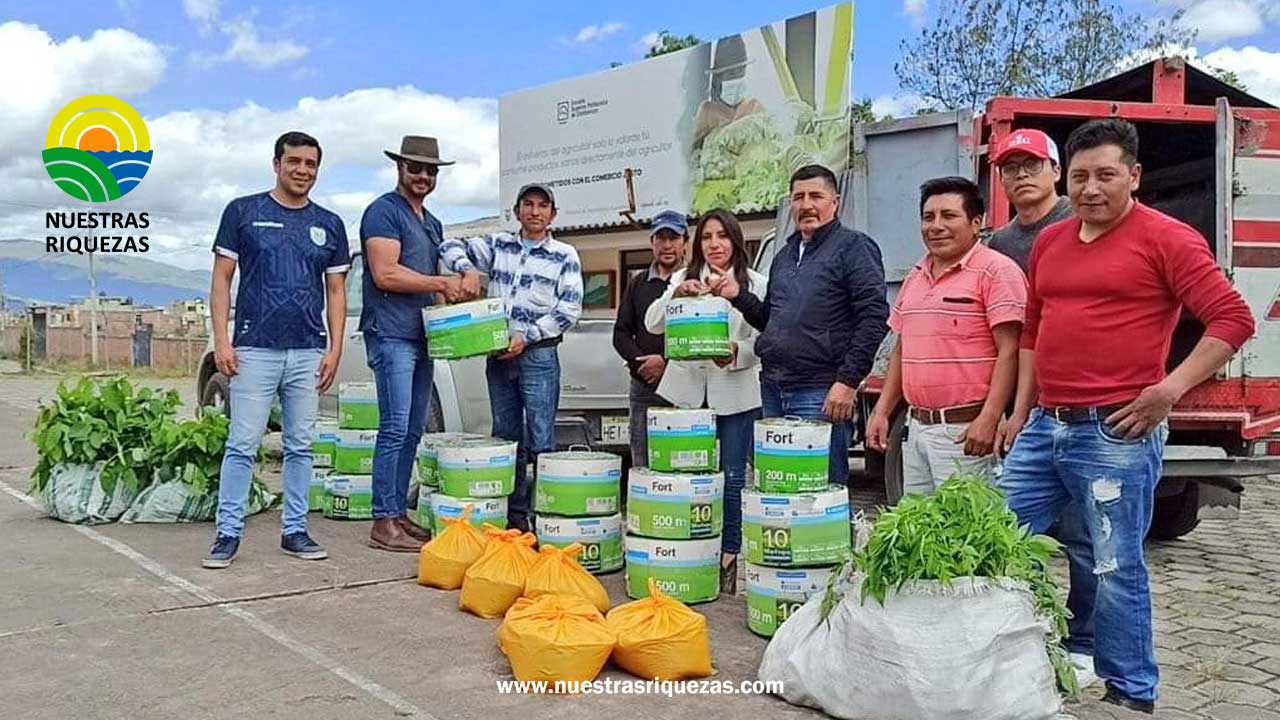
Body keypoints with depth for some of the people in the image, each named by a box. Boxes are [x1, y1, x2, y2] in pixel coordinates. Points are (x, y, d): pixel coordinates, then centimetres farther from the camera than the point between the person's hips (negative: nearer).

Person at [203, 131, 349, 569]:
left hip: (308, 353, 3)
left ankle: (294, 530, 17)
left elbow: (336, 291, 12)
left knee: (300, 446, 8)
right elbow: (221, 278, 2)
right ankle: (228, 533, 7)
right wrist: (221, 340, -6)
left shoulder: (329, 225, 11)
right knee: (242, 445, -1)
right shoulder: (243, 212, 3)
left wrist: (335, 348, 2)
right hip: (254, 349, -3)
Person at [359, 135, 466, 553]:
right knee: (395, 429, -10)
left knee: (413, 431, 10)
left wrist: (459, 284, 7)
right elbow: (386, 274, -16)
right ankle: (384, 523, -5)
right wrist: (441, 283, -12)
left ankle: (399, 514, 17)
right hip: (391, 334, -9)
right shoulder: (384, 212, -5)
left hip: (420, 337, 9)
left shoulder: (433, 223, 22)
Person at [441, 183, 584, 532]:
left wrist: (526, 337, -12)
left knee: (540, 443, -7)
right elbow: (451, 246, 13)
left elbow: (569, 310, -4)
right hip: (499, 356, 4)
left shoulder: (565, 255, 3)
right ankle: (513, 516, 18)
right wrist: (468, 269, -8)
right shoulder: (498, 245, 12)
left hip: (539, 356, -4)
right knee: (505, 438, 9)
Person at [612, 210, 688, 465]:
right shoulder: (639, 284, 18)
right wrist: (640, 362, -3)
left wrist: (667, 362, -12)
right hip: (644, 389, 4)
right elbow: (621, 333, 15)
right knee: (642, 466, 6)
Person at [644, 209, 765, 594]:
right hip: (688, 388, 2)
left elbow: (763, 341, -1)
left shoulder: (755, 283, 3)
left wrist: (736, 353, -21)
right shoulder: (684, 278, 9)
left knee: (733, 476, 2)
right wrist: (676, 295, -19)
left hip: (736, 392, -1)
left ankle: (729, 556, 13)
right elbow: (652, 324, -1)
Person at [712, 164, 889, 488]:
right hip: (773, 391, 8)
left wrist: (848, 382, -18)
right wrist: (739, 297, 9)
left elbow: (874, 316, -12)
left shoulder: (853, 247, -3)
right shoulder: (784, 255, 21)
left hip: (820, 393, -7)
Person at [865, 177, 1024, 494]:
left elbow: (1009, 352, -14)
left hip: (966, 431, -7)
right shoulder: (915, 277, 17)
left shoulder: (996, 271, -7)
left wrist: (989, 419, -21)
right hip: (916, 428, 8)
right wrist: (882, 411, 15)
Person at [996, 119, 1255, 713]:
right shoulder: (1049, 242, 14)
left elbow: (1232, 320, -8)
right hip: (1043, 426, 7)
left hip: (1116, 434, -7)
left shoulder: (1166, 239, -5)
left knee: (1117, 570, 1)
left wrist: (1170, 388, -16)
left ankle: (1131, 694, 19)